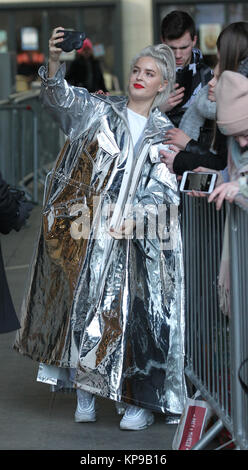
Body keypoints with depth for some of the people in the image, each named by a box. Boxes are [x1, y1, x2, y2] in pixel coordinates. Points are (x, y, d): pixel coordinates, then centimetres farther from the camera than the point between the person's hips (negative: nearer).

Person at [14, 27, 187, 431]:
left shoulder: (164, 133, 10)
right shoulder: (100, 110, 7)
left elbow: (162, 190, 3)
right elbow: (60, 96, -9)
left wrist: (133, 219, -14)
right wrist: (54, 59, -28)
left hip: (134, 239, 0)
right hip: (83, 231, 0)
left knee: (134, 314, -4)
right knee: (81, 304, 1)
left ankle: (141, 401, 6)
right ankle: (85, 396, 11)